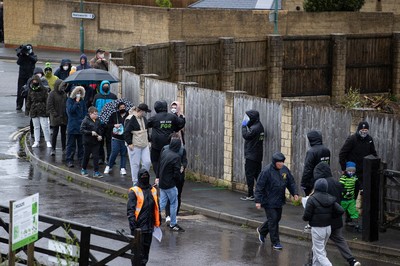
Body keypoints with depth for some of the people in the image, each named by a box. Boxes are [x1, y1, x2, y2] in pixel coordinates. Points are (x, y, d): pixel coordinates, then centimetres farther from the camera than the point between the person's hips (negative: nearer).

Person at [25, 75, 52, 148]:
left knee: (45, 126, -4)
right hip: (34, 111, 4)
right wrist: (27, 110, 11)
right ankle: (36, 142, 15)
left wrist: (47, 110, -11)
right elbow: (28, 101, 14)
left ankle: (48, 141, 5)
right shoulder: (31, 90, 7)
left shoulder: (44, 90, -5)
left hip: (42, 111, -4)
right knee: (36, 127, 10)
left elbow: (47, 101, -6)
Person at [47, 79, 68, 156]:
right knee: (55, 133, -1)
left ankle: (64, 149, 20)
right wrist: (55, 114, -15)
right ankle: (53, 149, 5)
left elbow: (67, 104, 16)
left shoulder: (64, 93, 8)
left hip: (64, 117, 5)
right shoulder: (52, 94, -9)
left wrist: (66, 114, 3)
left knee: (63, 133, 12)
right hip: (56, 118, -5)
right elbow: (49, 106, -11)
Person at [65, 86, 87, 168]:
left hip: (81, 126, 3)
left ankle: (81, 160, 12)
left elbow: (85, 111, 13)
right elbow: (70, 110, -16)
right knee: (71, 144, 1)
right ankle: (69, 160, 5)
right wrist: (77, 102, -16)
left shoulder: (82, 101, 10)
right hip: (72, 126, -3)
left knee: (81, 144, 7)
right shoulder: (70, 100, -1)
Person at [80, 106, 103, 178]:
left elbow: (100, 129, 16)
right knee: (86, 156, 10)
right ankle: (83, 169, 27)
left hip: (96, 142, 4)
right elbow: (82, 130, -17)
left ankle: (96, 172, 4)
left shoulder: (98, 120, 5)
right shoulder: (86, 120, -12)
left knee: (96, 157, 1)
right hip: (88, 142, -4)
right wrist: (91, 132, -25)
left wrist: (100, 136, -3)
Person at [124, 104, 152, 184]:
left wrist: (148, 140, 20)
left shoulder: (144, 118, 12)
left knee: (147, 162, 2)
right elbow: (127, 132, -14)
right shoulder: (131, 119, -13)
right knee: (135, 164, -1)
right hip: (135, 146, -7)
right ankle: (135, 181, 9)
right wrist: (129, 143, -16)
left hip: (144, 145, 7)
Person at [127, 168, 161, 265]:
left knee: (146, 246, 11)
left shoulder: (153, 191, 12)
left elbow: (156, 208, 20)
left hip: (149, 225, 6)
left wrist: (158, 222, 19)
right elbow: (130, 209, -11)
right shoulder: (134, 191, -7)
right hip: (138, 225, -6)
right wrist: (132, 221, -18)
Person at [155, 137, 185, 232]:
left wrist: (157, 177, 26)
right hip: (170, 184, -7)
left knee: (162, 203, 16)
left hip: (161, 182, 7)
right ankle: (173, 224, 12)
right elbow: (176, 173, -20)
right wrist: (178, 179, 1)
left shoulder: (164, 152, 2)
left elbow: (159, 165, 15)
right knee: (174, 204, 6)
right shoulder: (176, 157, -21)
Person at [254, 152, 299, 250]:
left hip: (279, 201, 7)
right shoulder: (267, 171, -18)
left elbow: (291, 182, 11)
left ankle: (262, 231, 42)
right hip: (269, 201, -7)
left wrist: (295, 193, -3)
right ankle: (275, 242, 5)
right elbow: (259, 186, -16)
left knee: (277, 218, 17)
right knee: (273, 220, -5)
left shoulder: (284, 169, 0)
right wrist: (258, 201, -19)